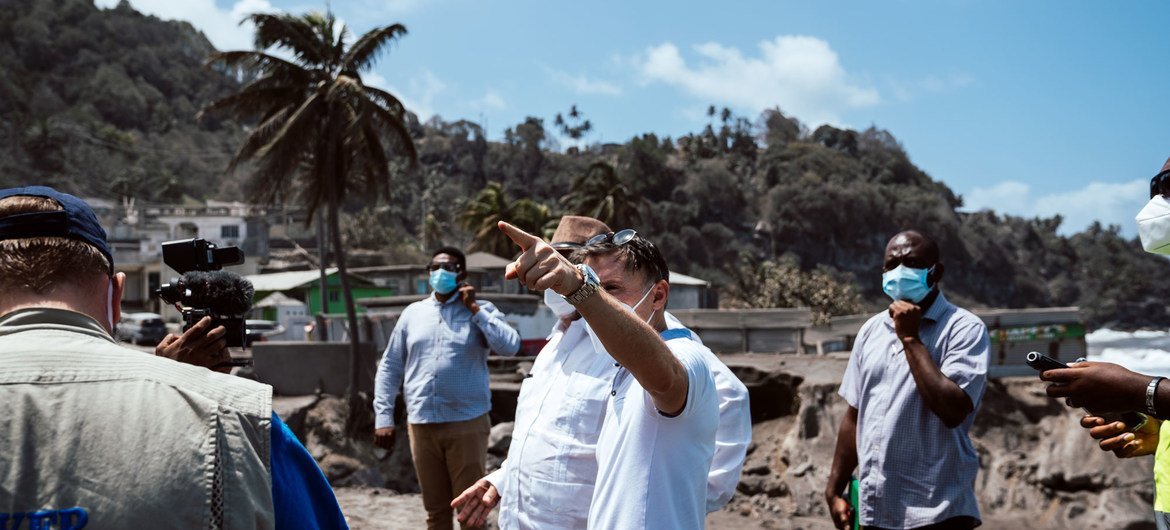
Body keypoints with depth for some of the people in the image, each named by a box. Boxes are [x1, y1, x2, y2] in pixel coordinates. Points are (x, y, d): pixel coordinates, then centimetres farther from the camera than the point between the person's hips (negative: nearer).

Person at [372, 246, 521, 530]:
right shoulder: (412, 313, 11)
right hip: (422, 426, 3)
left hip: (467, 423, -3)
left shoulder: (482, 310, 3)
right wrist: (384, 417, 4)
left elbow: (510, 346, -13)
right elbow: (390, 367, 12)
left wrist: (473, 308, -9)